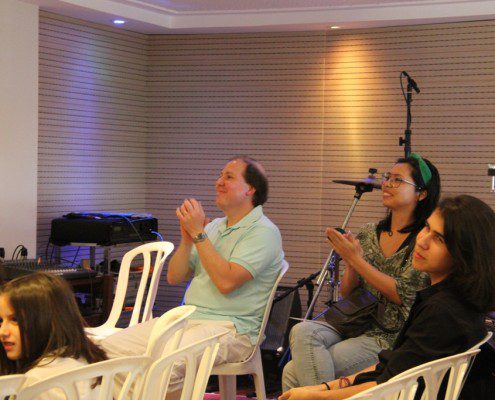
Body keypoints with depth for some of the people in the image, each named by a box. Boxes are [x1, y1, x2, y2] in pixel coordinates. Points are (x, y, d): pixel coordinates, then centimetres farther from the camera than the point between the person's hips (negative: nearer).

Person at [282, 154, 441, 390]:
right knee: (302, 331, -26)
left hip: (389, 336, -6)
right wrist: (350, 264, -6)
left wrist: (356, 259, -13)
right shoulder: (369, 233, 13)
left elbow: (403, 295, -14)